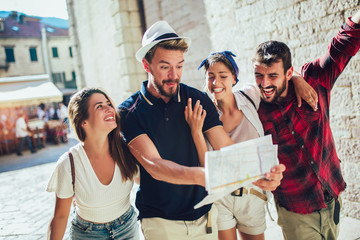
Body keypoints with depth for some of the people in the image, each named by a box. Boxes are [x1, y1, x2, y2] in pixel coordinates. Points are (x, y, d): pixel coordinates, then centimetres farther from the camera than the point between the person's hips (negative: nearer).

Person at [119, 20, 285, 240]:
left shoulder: (199, 100, -4)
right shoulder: (130, 112, -12)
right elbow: (153, 165, -25)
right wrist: (200, 175, -43)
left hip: (204, 214, 3)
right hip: (161, 221, -3)